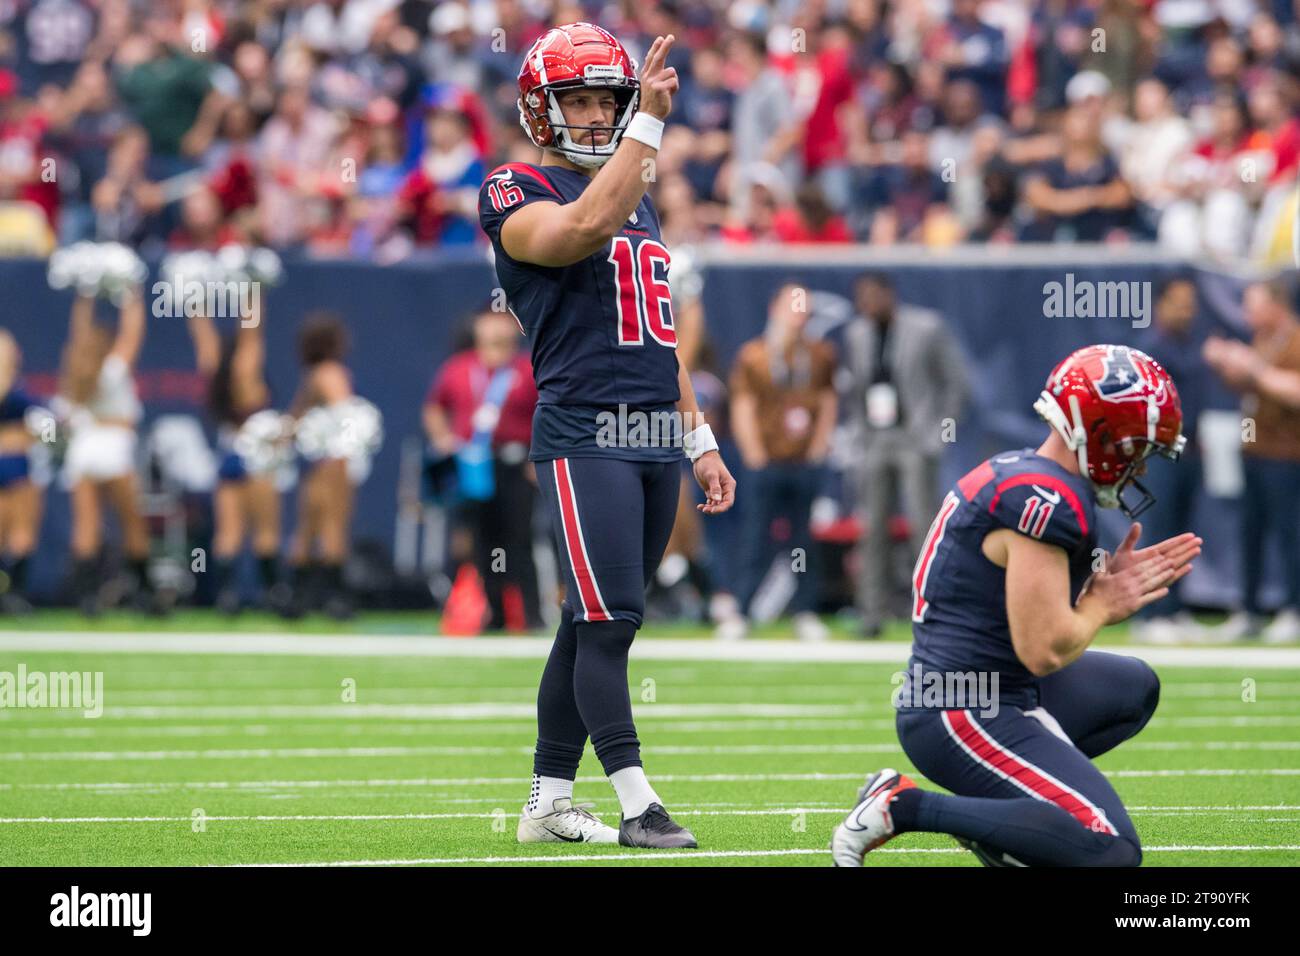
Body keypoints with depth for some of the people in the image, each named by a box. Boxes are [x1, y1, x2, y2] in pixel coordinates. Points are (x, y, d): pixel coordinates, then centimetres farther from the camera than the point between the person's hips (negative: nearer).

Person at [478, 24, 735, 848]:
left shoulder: (637, 198, 21)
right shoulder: (517, 194, -3)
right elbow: (586, 227, -26)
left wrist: (700, 441, 20)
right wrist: (650, 122, -26)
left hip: (655, 439, 7)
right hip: (585, 433, -7)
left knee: (592, 624, 9)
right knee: (609, 621, -12)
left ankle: (548, 805, 14)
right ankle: (639, 805, -13)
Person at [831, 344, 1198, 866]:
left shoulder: (1014, 472, 11)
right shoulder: (1050, 501, -20)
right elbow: (1042, 651, -23)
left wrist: (1109, 581, 9)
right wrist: (1102, 605, -4)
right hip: (964, 717, -11)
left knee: (1135, 687, 26)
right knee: (1111, 853, -17)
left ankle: (994, 807, 11)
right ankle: (904, 805, -10)